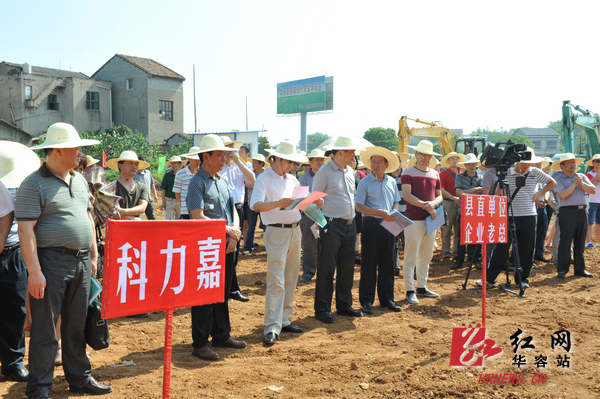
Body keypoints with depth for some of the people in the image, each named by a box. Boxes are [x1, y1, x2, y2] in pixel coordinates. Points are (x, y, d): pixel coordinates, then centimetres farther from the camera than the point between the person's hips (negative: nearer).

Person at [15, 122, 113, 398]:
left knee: (77, 326, 15)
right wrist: (34, 271, -20)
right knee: (45, 330, 2)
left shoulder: (80, 181, 13)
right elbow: (25, 229, -15)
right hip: (52, 263, -7)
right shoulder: (34, 184, -10)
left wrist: (93, 256, 16)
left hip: (81, 262, 7)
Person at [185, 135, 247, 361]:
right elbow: (198, 217, -18)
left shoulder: (222, 182, 16)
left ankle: (221, 335, 26)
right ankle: (200, 344, 8)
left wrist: (233, 238, 2)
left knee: (223, 293, 15)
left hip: (226, 247, 8)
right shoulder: (197, 183, -9)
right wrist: (228, 230, -12)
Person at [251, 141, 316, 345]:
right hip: (276, 232, -7)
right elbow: (256, 205, -18)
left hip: (295, 231, 8)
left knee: (291, 279, 11)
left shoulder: (292, 179, 16)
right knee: (276, 281, -11)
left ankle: (284, 320, 21)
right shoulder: (264, 179, -6)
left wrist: (315, 201, -2)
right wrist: (278, 203, -32)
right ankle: (271, 328, -8)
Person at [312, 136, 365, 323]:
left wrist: (353, 220, 17)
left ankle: (344, 305, 25)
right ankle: (322, 309, 8)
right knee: (326, 269, -2)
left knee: (347, 268, 13)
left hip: (350, 224, 8)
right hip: (332, 225, -7)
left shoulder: (350, 171, 14)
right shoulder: (324, 172, -9)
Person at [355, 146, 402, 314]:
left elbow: (396, 202, 17)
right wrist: (380, 212, -17)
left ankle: (387, 298, 20)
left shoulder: (391, 182, 10)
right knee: (369, 264, 1)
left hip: (388, 226, 4)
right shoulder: (364, 182, -3)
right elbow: (359, 207, -8)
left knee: (388, 263, 9)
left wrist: (394, 213, -5)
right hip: (371, 226, -4)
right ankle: (367, 300, 10)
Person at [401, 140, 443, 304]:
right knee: (411, 258, -4)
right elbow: (406, 195, -13)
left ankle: (422, 287, 24)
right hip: (414, 219, -6)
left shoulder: (435, 174, 15)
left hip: (431, 219, 6)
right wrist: (425, 205, -19)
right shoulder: (408, 172, -3)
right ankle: (410, 291, 4)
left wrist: (433, 203, -7)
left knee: (426, 256, 13)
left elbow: (439, 196, 16)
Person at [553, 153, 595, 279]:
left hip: (582, 211, 5)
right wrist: (574, 183, -10)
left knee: (580, 242, 10)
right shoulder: (558, 179, -1)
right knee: (565, 242, -5)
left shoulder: (582, 176, 15)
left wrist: (582, 184, -9)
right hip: (567, 212, -5)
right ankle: (563, 270, 2)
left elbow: (593, 190, 5)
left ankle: (580, 269, 18)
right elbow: (563, 195, -15)